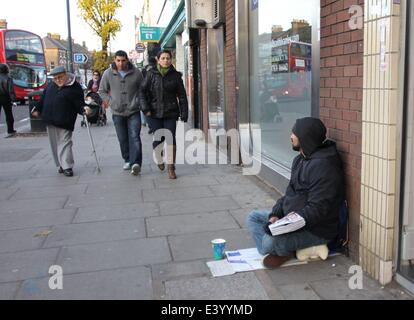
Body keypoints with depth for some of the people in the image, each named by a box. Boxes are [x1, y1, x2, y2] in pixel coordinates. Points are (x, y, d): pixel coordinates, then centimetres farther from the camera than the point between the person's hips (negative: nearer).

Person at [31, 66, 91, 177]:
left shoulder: (75, 88, -8)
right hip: (50, 121, 6)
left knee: (65, 143, -8)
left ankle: (67, 167, -6)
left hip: (64, 122, -6)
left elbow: (79, 104, -9)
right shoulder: (52, 85, 12)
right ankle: (60, 165, 21)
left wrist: (84, 109, -29)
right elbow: (44, 98, 23)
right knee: (54, 144, 11)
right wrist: (38, 109, 29)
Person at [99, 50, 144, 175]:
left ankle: (136, 163, -17)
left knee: (135, 137, -12)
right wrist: (110, 102, 0)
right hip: (117, 113, 2)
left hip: (134, 111, -2)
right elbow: (102, 91, 11)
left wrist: (139, 102, 0)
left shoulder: (136, 73, -1)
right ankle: (127, 160, 24)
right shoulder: (108, 73, 1)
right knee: (123, 139, 9)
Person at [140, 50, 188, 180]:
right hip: (154, 112, 0)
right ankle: (158, 158, 32)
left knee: (171, 138, -5)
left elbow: (182, 95, 6)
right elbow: (142, 91, 1)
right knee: (158, 138, 0)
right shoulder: (151, 74, 2)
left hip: (171, 112, 1)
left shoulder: (175, 75, 4)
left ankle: (171, 168, 3)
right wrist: (145, 108, -10)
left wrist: (184, 113, 2)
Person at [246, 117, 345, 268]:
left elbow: (317, 210, -28)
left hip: (316, 230, -10)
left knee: (270, 242, -30)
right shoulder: (300, 159, 9)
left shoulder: (323, 166, -24)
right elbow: (290, 193, 12)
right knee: (253, 218, 10)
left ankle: (284, 251, 4)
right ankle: (279, 252, -5)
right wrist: (276, 214, -5)